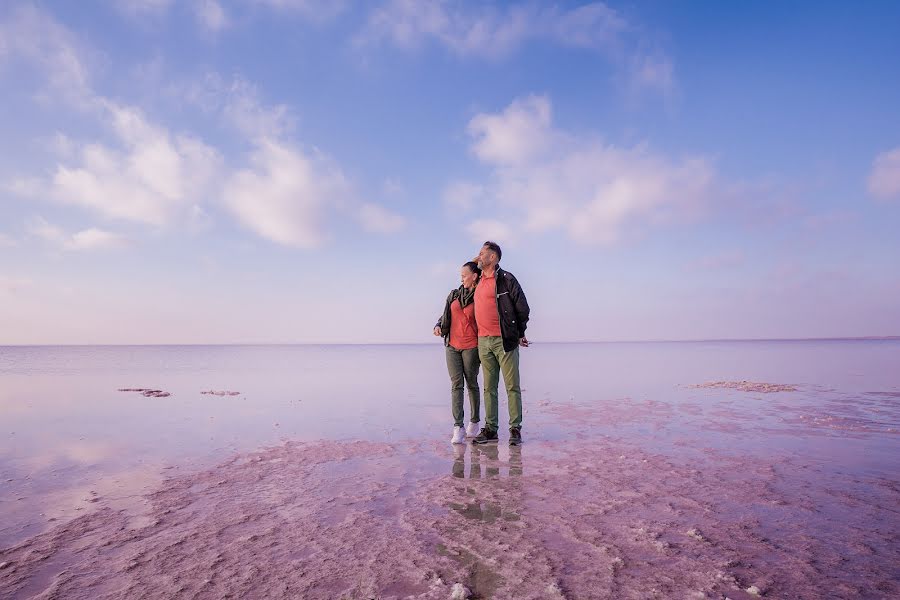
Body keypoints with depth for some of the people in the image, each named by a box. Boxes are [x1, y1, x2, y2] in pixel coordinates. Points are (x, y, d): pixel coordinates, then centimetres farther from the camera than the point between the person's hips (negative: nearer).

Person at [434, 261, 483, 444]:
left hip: (471, 347, -3)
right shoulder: (453, 294, 11)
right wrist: (438, 326, -1)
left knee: (472, 384, 6)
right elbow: (445, 316, 20)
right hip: (452, 346, 4)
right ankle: (458, 428, -7)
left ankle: (474, 421, 24)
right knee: (456, 384, -3)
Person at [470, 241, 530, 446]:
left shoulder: (506, 279, -5)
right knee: (489, 388, 9)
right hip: (483, 342, 7)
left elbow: (523, 308, -3)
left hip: (504, 340, -7)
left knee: (512, 386, -1)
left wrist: (519, 333, 4)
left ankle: (515, 429, 5)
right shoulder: (480, 282, 16)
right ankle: (490, 429, 15)